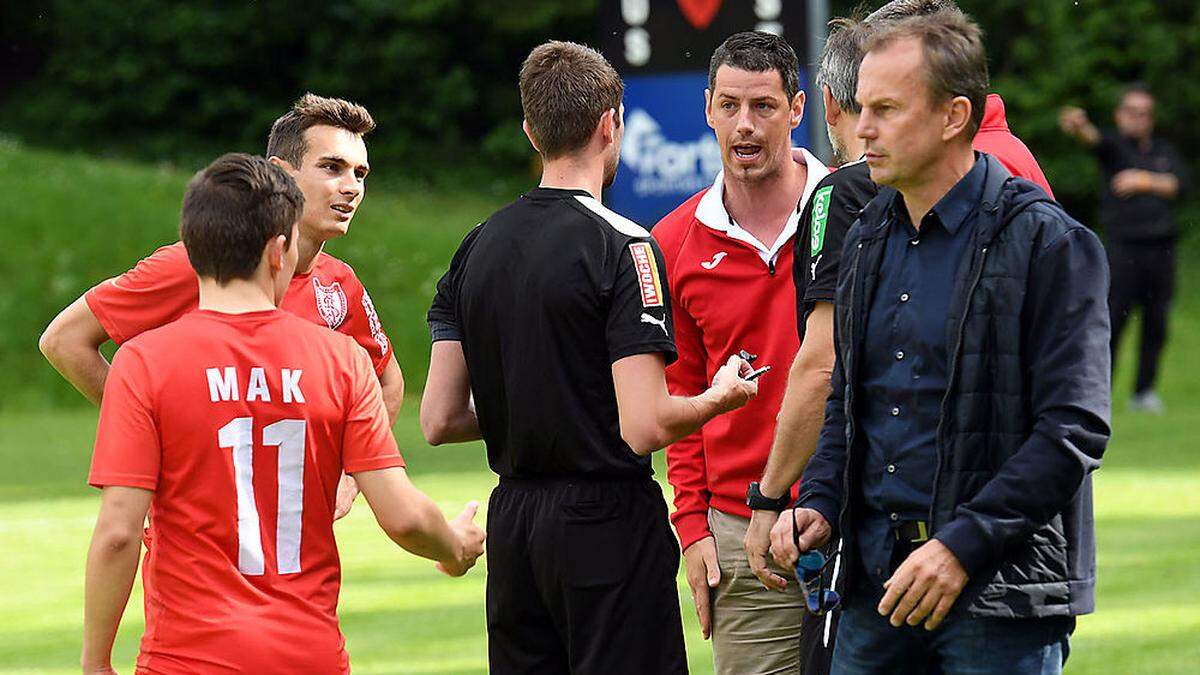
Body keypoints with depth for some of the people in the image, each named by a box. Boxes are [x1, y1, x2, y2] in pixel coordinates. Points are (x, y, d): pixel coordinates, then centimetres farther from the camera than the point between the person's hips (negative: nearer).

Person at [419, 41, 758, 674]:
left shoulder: (477, 247, 7)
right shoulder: (622, 247, -13)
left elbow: (440, 420, 7)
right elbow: (645, 426, -19)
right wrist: (721, 396, 1)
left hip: (511, 526, 7)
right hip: (608, 521, -7)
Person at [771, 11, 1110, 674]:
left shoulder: (1048, 242, -8)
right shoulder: (867, 240, 14)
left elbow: (1073, 429, -14)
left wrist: (964, 545, -20)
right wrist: (819, 501, 6)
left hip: (1001, 592, -6)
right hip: (875, 578, 6)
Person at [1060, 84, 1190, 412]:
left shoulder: (1163, 150, 16)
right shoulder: (1115, 144, 1)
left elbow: (1181, 183, 4)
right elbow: (1096, 140, -21)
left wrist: (1147, 181, -11)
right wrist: (1080, 127, -44)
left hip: (1161, 248, 4)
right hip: (1124, 246, -4)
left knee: (1156, 324, 6)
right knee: (1113, 320, -11)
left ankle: (1144, 391, 15)